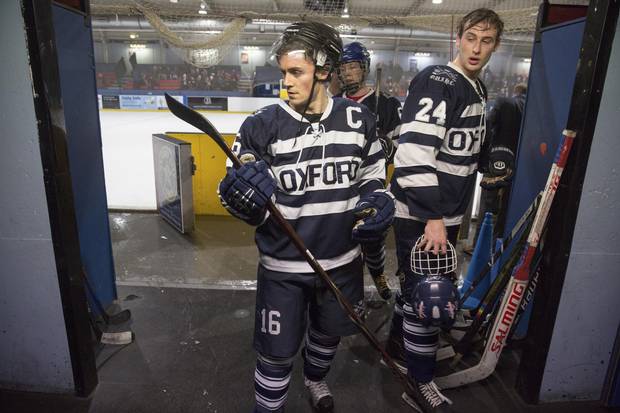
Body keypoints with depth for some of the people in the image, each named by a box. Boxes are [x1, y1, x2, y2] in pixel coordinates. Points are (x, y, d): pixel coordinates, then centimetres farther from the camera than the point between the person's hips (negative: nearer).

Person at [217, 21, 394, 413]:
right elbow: (236, 197, -6)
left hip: (343, 260, 4)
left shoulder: (358, 119, -4)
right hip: (283, 266, -3)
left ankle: (316, 378, 60)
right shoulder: (262, 125, -12)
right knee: (277, 354, 7)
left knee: (328, 333, 27)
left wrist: (377, 202, -10)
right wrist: (244, 196, -29)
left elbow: (372, 176, 10)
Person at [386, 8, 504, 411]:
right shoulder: (437, 82, -15)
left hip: (446, 211, 9)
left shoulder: (479, 90, 14)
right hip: (420, 214, -9)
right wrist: (432, 217, -25)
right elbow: (414, 152, -25)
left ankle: (399, 343, 41)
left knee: (427, 285, 20)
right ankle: (422, 379, 20)